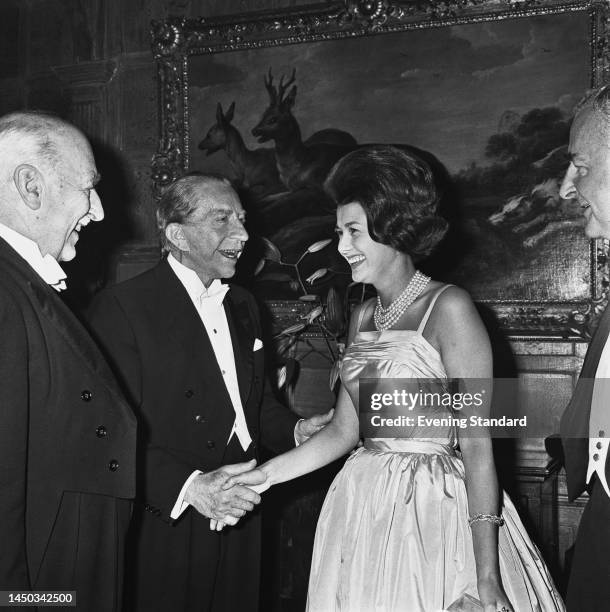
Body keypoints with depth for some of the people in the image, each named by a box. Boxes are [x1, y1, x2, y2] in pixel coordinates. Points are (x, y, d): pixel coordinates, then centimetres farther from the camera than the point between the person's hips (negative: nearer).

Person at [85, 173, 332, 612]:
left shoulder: (243, 305, 13)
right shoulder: (123, 306, -14)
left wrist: (295, 430, 1)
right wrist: (187, 486, -30)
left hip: (240, 524, 7)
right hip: (165, 529, -7)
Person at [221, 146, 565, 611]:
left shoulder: (447, 307, -12)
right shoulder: (363, 318, 9)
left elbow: (478, 446, -16)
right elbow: (345, 429, 11)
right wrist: (262, 475, 2)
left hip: (435, 511, -6)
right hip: (363, 510, 6)